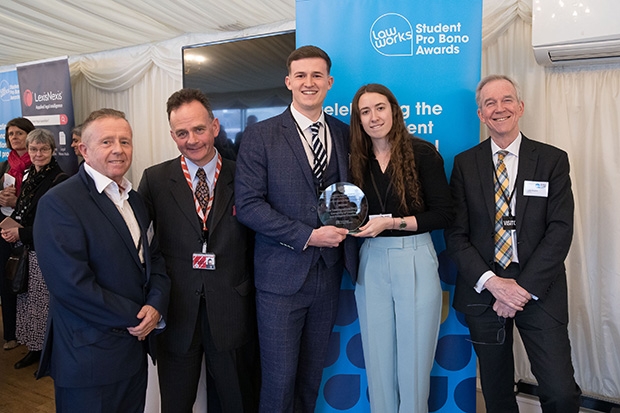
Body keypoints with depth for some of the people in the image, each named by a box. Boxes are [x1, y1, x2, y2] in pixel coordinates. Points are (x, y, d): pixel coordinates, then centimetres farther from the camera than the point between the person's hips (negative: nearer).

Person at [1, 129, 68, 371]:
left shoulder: (59, 180, -13)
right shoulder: (30, 177, 11)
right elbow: (22, 212, 15)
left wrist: (21, 234, -15)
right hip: (28, 251, 8)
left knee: (46, 302, 0)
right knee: (28, 300, 14)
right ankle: (35, 348, 29)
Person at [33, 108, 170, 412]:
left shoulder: (135, 200, 10)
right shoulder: (58, 203, -15)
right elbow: (72, 284, -21)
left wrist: (156, 304, -8)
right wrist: (135, 317, -14)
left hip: (135, 349, 7)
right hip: (89, 360, -7)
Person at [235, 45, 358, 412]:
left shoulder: (345, 134, 7)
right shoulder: (261, 136, -4)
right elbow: (248, 205, -11)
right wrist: (308, 237, -16)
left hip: (329, 272, 4)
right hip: (282, 274, -3)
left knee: (313, 374, 18)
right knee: (280, 378, 7)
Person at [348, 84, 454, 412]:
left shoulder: (422, 153, -4)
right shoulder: (357, 160, 7)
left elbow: (444, 213, -8)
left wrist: (392, 222, -16)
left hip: (415, 261, -3)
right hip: (370, 264, 4)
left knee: (414, 358, 9)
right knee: (377, 358, 13)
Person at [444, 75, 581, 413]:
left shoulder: (553, 160, 2)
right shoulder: (464, 163, 3)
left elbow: (560, 230, -6)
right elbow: (456, 234, -2)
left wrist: (524, 288, -13)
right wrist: (492, 283, -13)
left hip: (539, 291, 0)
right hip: (483, 290, 1)